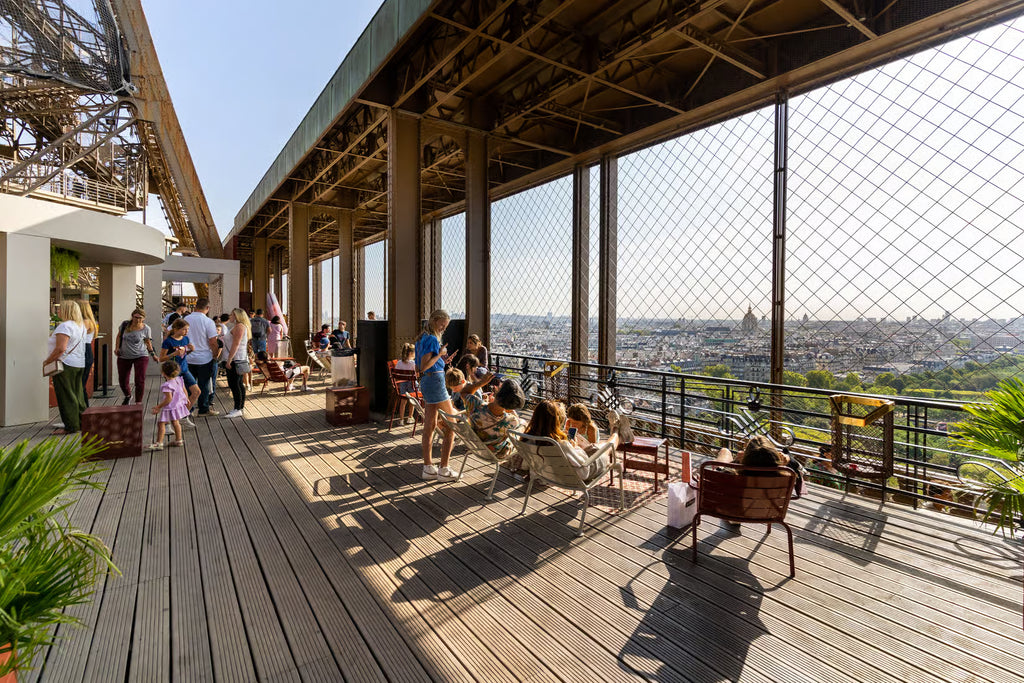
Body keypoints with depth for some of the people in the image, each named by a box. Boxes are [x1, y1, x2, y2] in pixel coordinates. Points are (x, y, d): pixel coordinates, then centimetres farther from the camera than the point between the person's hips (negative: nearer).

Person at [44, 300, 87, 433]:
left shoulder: (65, 326, -16)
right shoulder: (81, 326, 12)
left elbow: (61, 349, -23)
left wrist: (47, 361, -13)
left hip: (65, 364, -9)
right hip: (79, 364, 9)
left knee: (66, 396, -2)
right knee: (77, 394, 15)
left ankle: (71, 426, 1)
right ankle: (82, 423, 20)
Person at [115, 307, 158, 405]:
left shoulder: (146, 329, -7)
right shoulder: (125, 324, -4)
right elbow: (119, 336, 13)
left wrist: (153, 354, -2)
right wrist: (117, 348, 1)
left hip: (140, 356, -3)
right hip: (124, 357, 3)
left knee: (140, 381, -8)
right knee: (122, 381, 11)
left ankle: (138, 403, 5)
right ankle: (128, 396, 42)